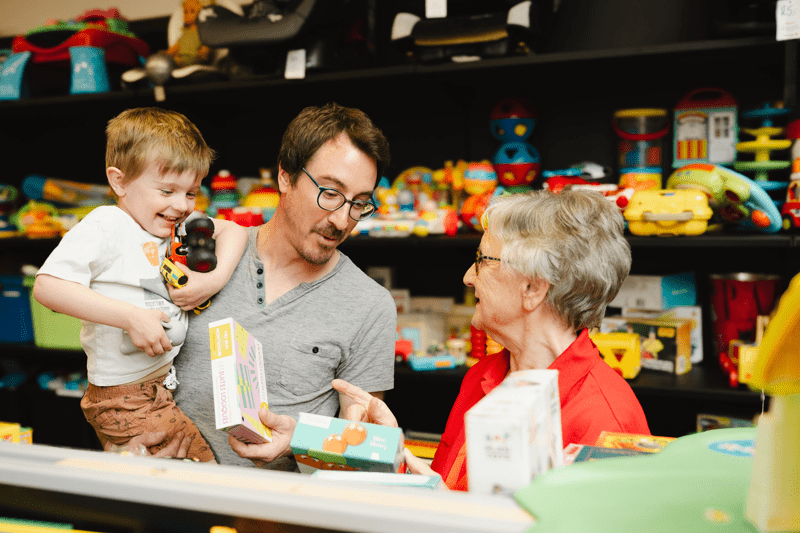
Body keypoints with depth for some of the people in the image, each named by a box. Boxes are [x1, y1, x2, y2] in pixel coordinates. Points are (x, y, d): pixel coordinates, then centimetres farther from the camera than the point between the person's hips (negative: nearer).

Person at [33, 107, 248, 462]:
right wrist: (132, 317, -27)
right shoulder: (106, 226, -13)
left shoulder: (179, 225, 7)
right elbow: (47, 286, -22)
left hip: (166, 385, 7)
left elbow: (233, 230, 11)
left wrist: (216, 279, -7)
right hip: (126, 400, -7)